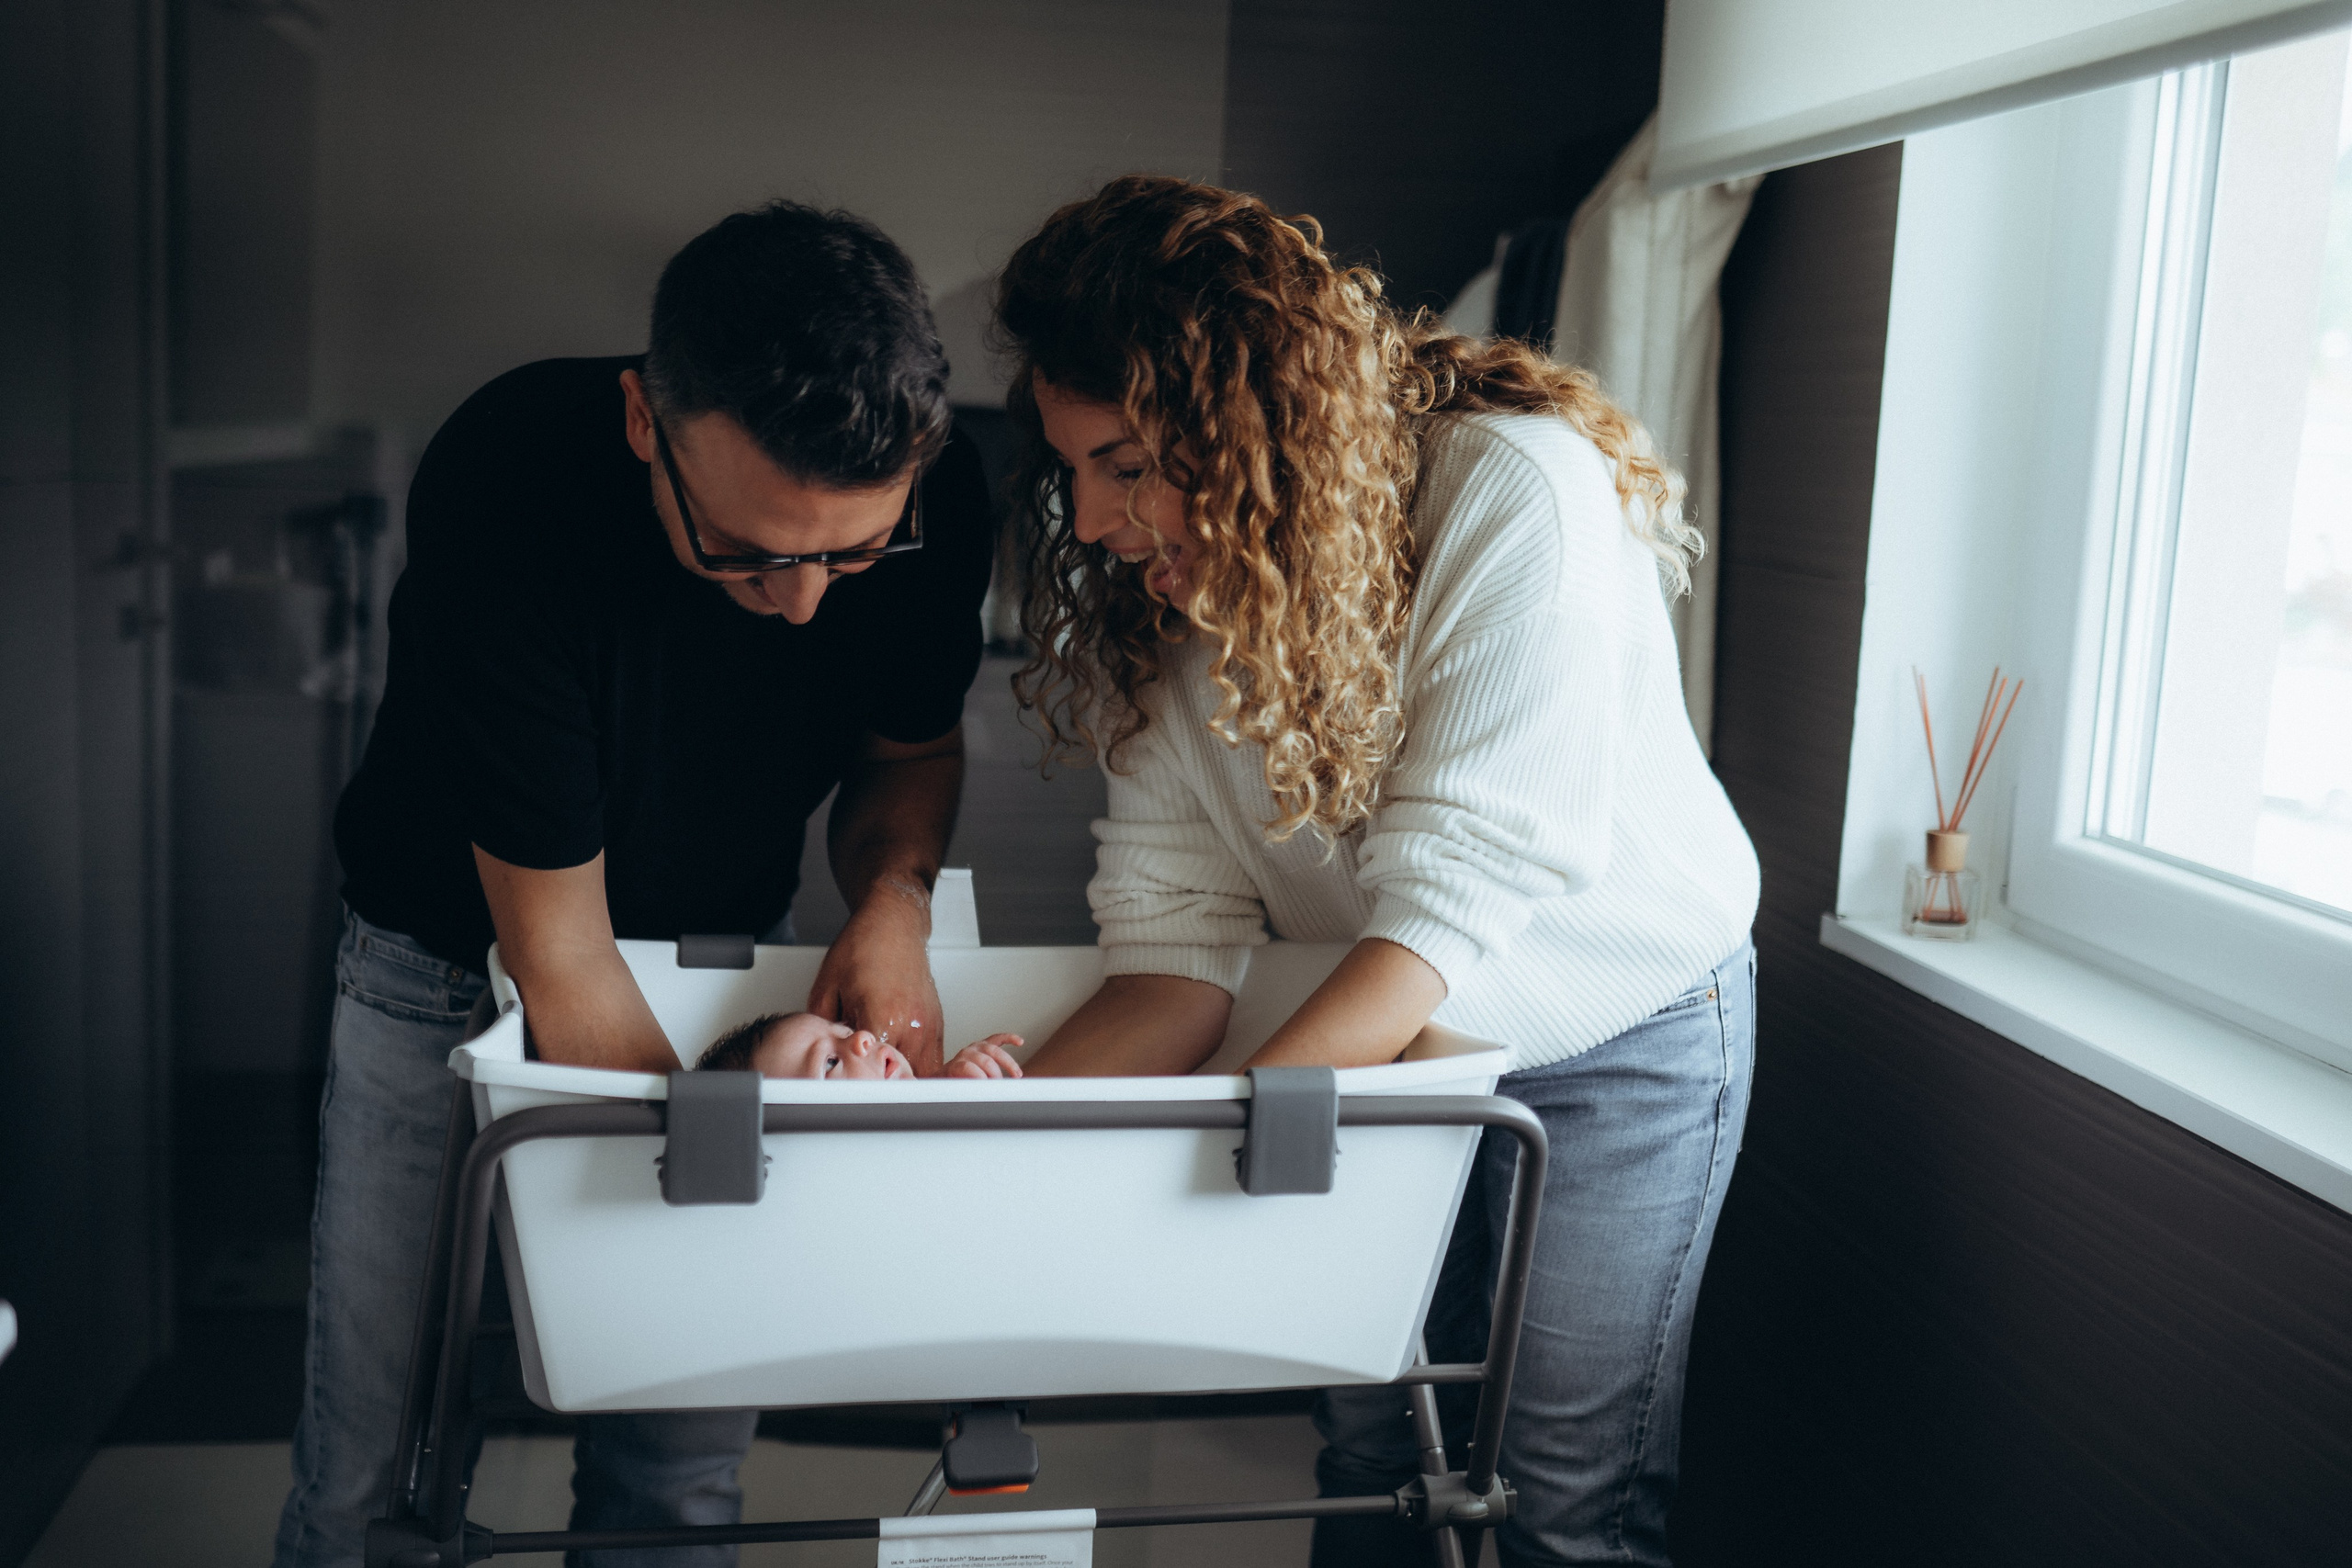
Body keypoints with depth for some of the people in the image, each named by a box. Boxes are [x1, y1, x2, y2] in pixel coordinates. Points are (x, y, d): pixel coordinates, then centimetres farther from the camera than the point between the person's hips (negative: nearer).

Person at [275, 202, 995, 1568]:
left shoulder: (938, 500, -22)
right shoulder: (507, 488, -33)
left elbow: (915, 744, 0)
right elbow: (561, 960, -28)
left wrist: (894, 901, -20)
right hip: (457, 957, -2)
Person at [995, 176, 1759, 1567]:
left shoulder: (1517, 490, -30)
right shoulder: (1164, 594, -13)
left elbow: (1453, 890, -34)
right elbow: (1177, 938, -17)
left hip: (1619, 1032, -4)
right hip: (1390, 1035, 4)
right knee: (1369, 1455, 11)